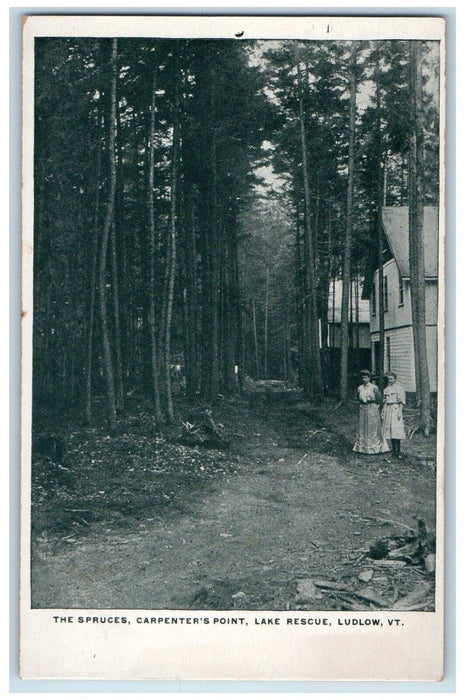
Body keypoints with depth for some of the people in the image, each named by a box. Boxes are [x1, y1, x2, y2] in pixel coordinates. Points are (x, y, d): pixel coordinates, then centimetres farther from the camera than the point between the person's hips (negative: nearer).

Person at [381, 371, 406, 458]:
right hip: (387, 410, 6)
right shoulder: (386, 390, 17)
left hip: (395, 409, -6)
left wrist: (399, 412, -13)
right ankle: (394, 450, 10)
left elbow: (401, 402, -5)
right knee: (389, 430, 4)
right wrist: (382, 413, 14)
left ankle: (398, 451, -15)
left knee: (396, 430, -14)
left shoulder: (399, 389, 0)